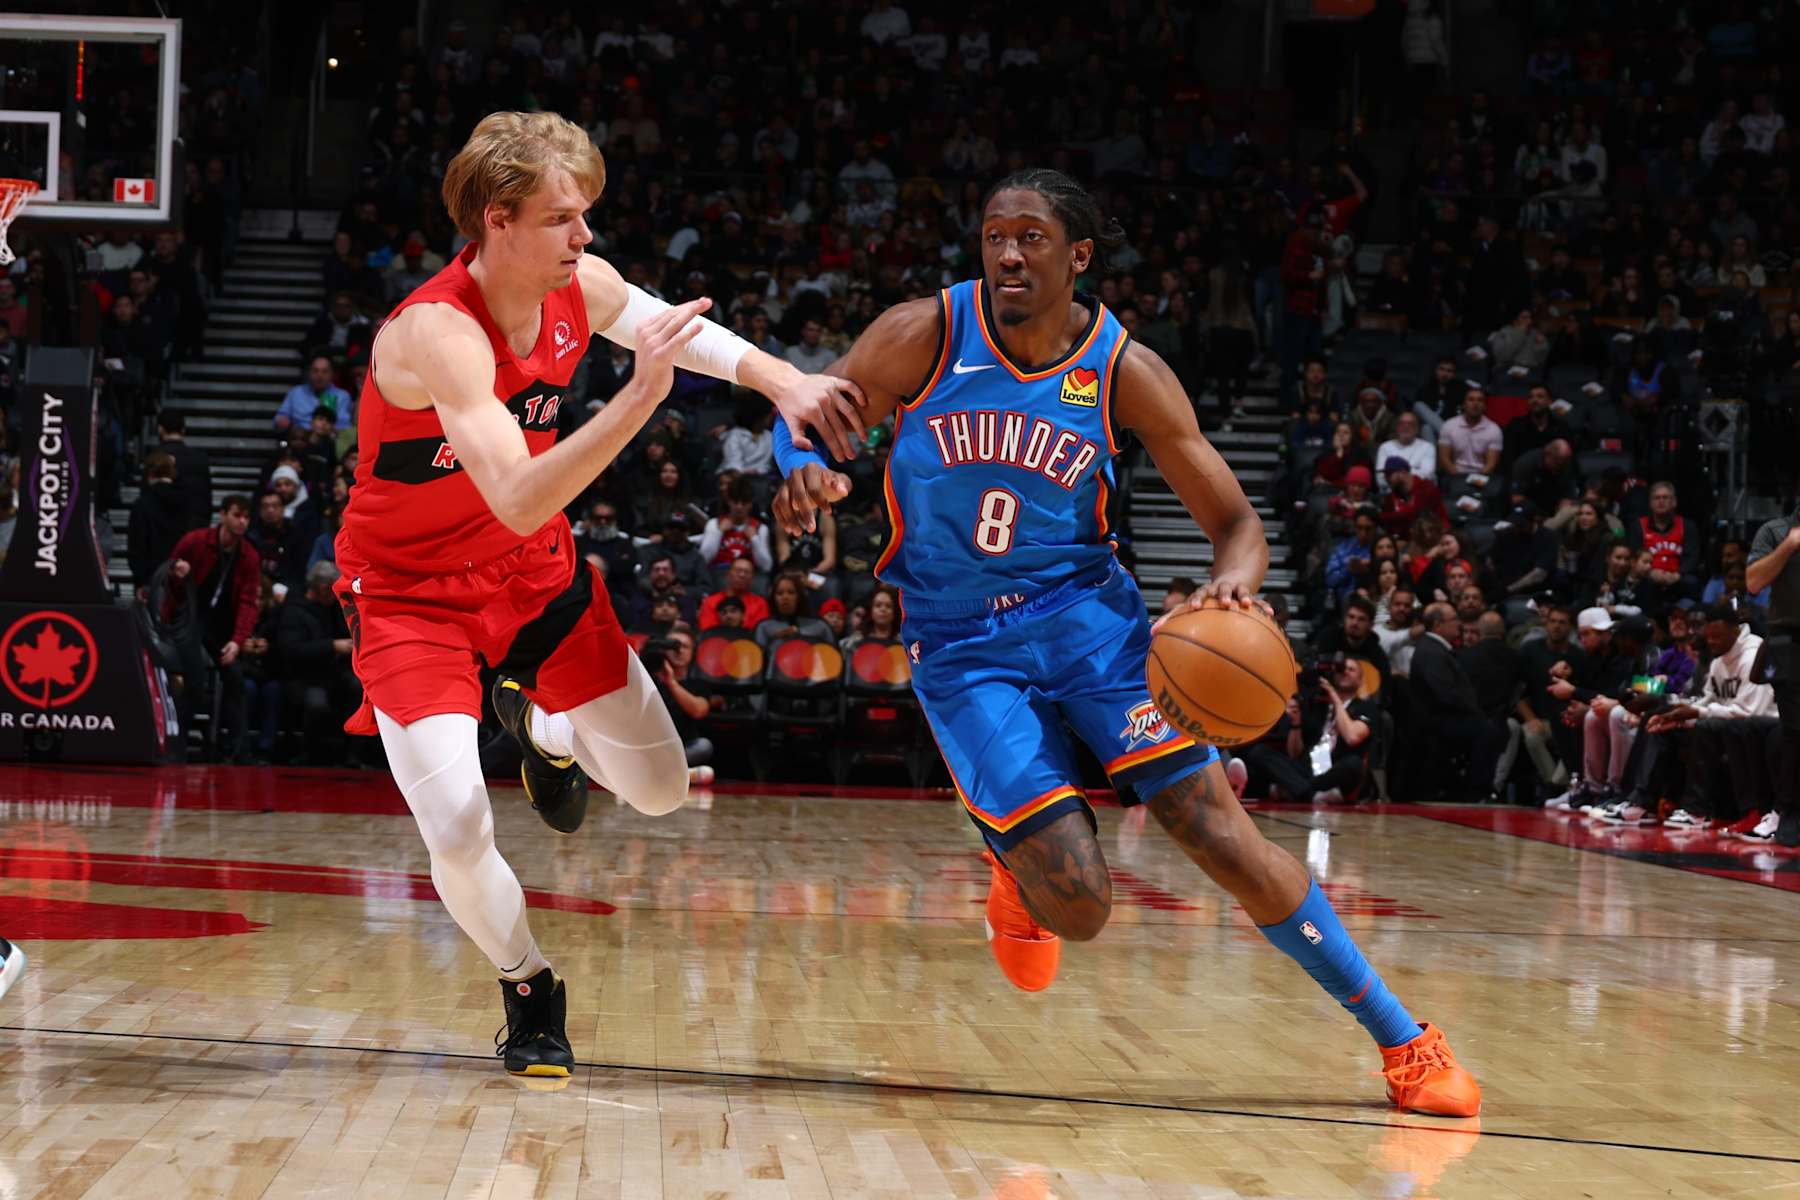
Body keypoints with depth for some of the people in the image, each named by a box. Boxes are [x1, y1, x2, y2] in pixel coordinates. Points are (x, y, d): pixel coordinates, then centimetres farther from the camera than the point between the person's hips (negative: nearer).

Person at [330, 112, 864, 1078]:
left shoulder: (581, 288, -13)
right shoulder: (438, 332, -34)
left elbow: (676, 328, 9)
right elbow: (519, 501, -44)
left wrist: (782, 382, -7)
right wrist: (639, 396, -51)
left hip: (535, 573, 6)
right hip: (411, 591, -6)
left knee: (660, 790, 9)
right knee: (458, 830, -21)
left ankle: (541, 726, 43)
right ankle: (529, 990, 10)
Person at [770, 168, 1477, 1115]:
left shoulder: (1123, 370, -8)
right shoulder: (923, 336, -11)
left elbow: (1235, 520, -3)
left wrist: (1234, 582, -28)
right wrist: (803, 472, -25)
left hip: (1084, 612, 1)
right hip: (960, 645, -1)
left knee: (1217, 829, -12)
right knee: (1077, 911, -13)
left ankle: (1403, 1041, 1)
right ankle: (1018, 864, 27)